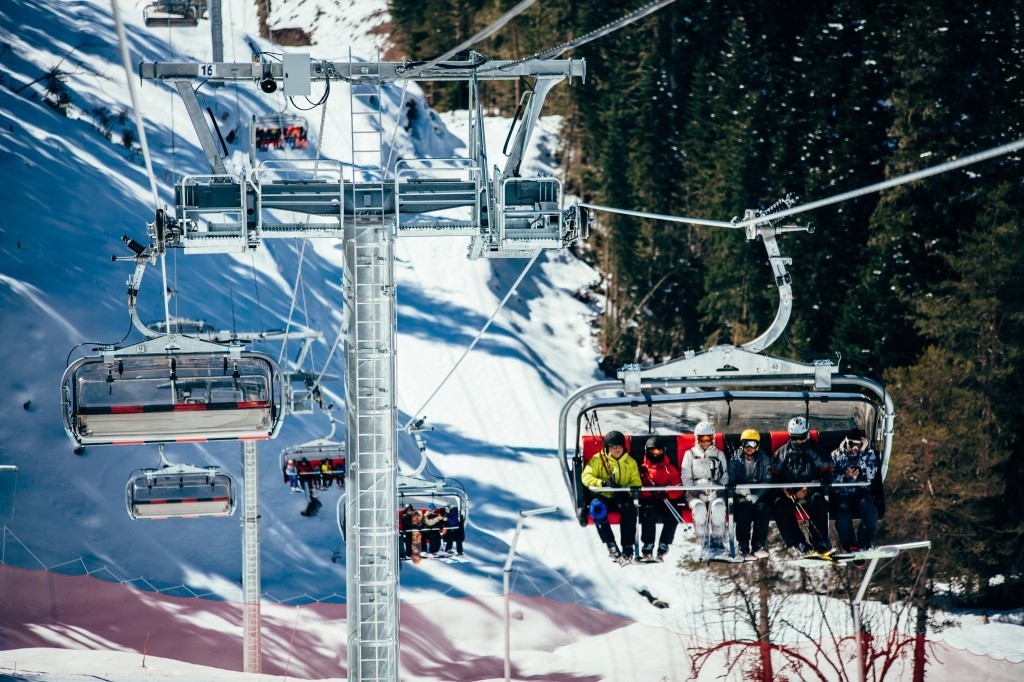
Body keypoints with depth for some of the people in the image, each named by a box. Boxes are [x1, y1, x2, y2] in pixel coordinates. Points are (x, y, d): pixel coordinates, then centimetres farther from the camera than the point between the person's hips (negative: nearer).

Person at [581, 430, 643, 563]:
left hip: (622, 497, 1)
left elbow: (636, 482, 5)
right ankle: (611, 546, -32)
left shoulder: (630, 462, 13)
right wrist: (604, 484, -22)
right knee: (597, 508, -36)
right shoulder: (598, 460, 6)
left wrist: (625, 490, -17)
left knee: (629, 508, -34)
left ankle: (628, 549, -33)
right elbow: (586, 477, -5)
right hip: (604, 497, -1)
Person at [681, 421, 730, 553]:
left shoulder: (719, 454, 20)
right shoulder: (690, 454, 16)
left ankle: (718, 541, -28)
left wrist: (719, 488, -6)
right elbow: (686, 477, 8)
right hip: (695, 492, -1)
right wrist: (694, 490, -9)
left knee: (718, 506, -33)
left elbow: (725, 475, 14)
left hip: (715, 492, 1)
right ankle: (702, 542, -28)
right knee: (699, 507, -34)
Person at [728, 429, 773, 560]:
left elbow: (767, 482, -5)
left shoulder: (764, 460, 6)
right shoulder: (735, 459, 7)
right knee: (744, 507, -34)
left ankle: (758, 546, -28)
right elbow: (730, 480, 0)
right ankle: (743, 548, -33)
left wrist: (756, 496, -22)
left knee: (763, 508, -32)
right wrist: (739, 489, -23)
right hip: (740, 495, -1)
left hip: (759, 495, 1)